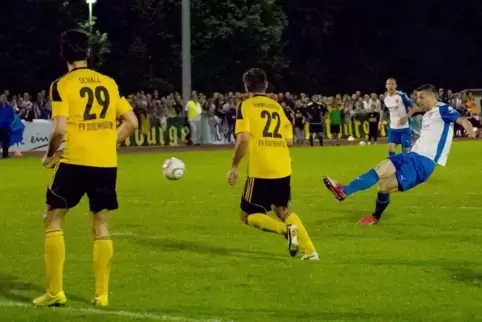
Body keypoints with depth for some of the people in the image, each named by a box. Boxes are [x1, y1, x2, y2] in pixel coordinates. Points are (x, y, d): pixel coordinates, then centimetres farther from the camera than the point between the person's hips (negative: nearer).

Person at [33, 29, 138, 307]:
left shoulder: (62, 85, -6)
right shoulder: (109, 82, 9)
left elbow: (60, 130, -14)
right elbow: (131, 122, 9)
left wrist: (50, 155, 3)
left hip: (75, 162, -4)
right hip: (107, 164, 4)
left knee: (53, 220, 9)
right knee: (101, 225, 14)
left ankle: (55, 292, 4)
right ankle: (102, 294, 12)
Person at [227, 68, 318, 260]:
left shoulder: (246, 106, -2)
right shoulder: (277, 106, 14)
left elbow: (243, 139, -14)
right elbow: (289, 141, 12)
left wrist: (234, 167, -5)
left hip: (260, 170, -6)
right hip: (283, 169, 6)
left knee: (248, 215, 6)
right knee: (282, 210, 22)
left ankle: (286, 229, -19)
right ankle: (310, 251, 9)